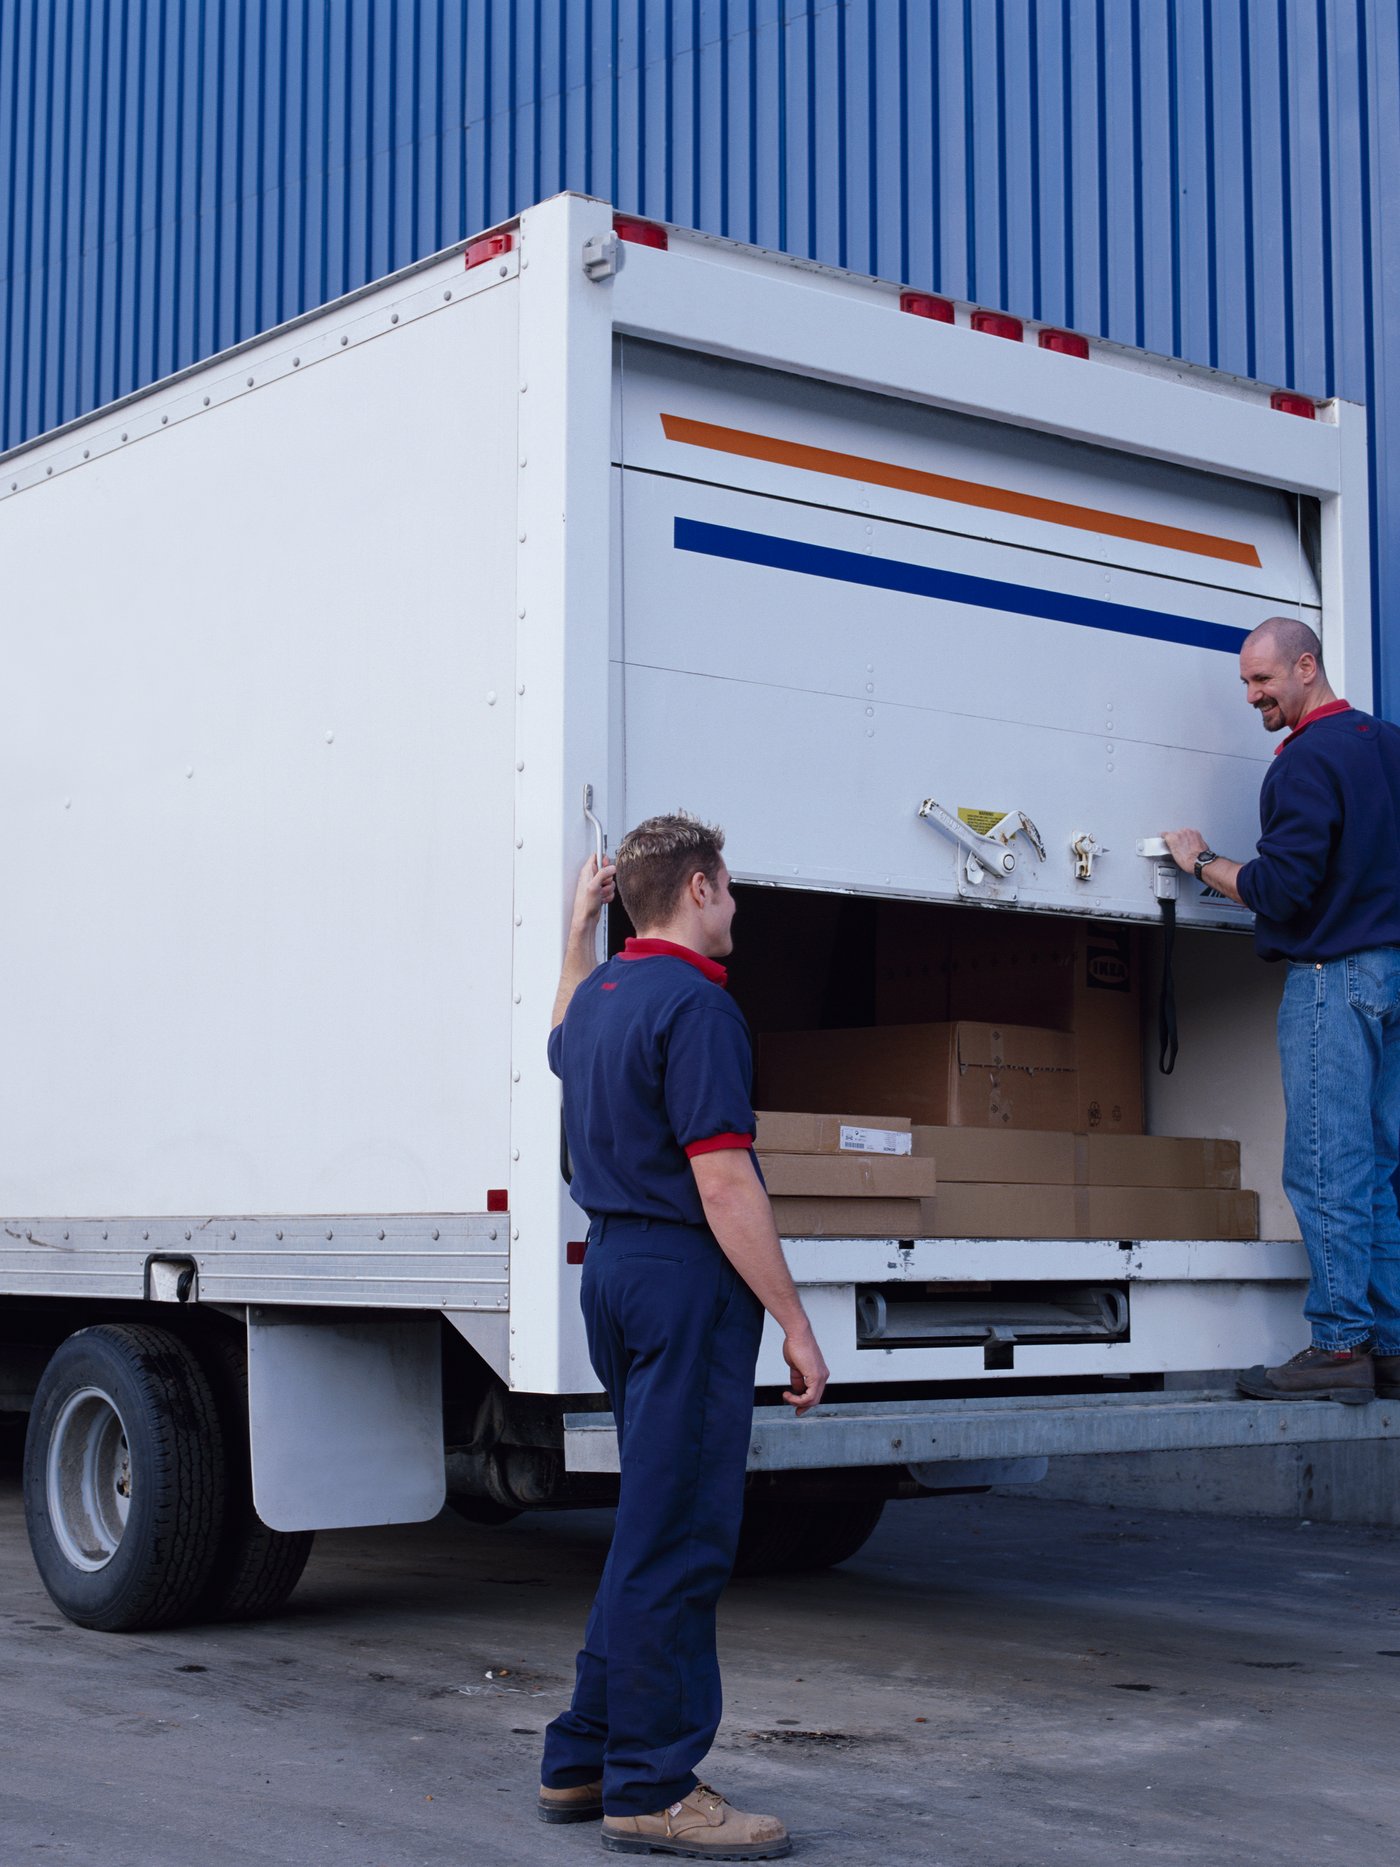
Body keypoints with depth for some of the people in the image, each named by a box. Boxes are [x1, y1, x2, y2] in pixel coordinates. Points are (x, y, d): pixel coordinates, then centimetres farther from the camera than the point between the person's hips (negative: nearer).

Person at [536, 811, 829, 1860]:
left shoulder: (600, 994, 14)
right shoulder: (694, 1004, -16)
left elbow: (563, 1047, 41)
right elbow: (724, 1184, -21)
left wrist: (580, 926, 43)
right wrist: (795, 1324, -17)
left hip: (614, 1262, 10)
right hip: (687, 1275, -10)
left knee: (653, 1529, 17)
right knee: (678, 1540, -5)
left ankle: (585, 1761, 23)